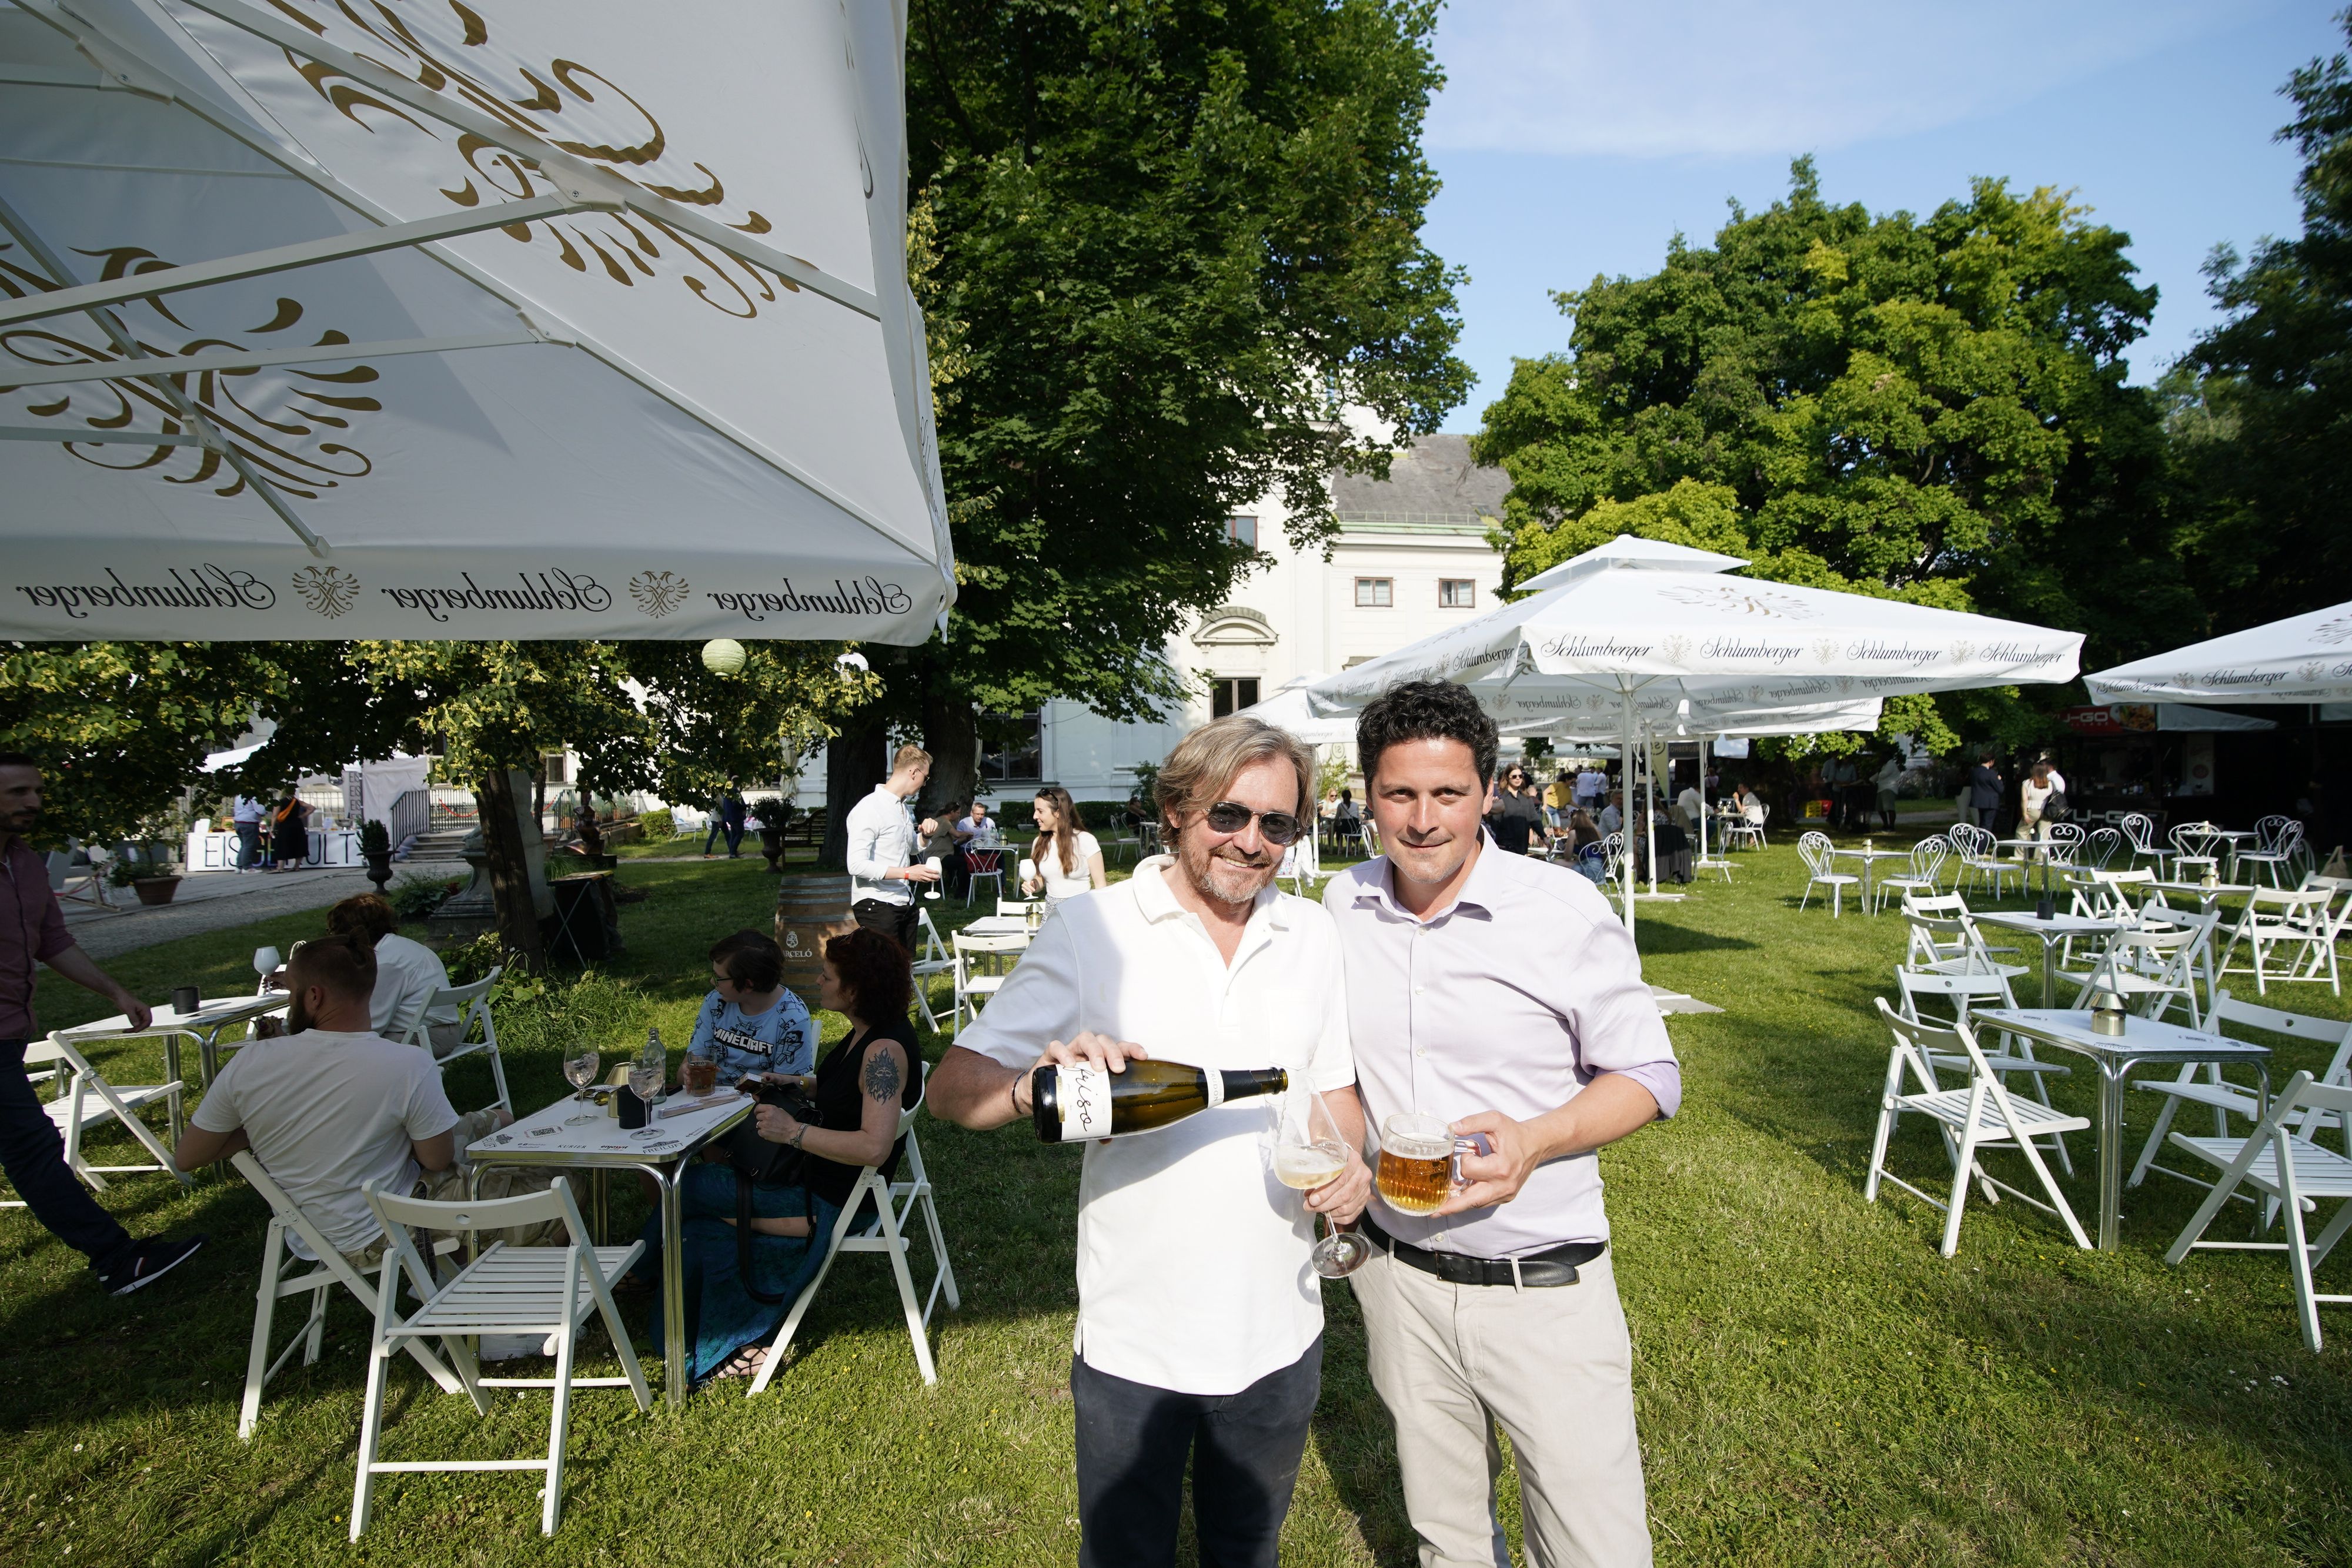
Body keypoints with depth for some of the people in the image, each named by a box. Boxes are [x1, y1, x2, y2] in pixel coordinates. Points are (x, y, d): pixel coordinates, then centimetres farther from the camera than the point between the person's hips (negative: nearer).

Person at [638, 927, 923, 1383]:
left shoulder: (884, 1049, -29)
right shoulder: (865, 1032, 2)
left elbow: (874, 1146, -36)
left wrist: (794, 1132, -29)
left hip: (833, 1204, -9)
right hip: (819, 1175, 9)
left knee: (689, 1189, 0)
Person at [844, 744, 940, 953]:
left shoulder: (904, 808, 17)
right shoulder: (869, 809, -13)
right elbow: (857, 865, -22)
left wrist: (926, 834, 12)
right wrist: (907, 873, -24)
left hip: (904, 903, 9)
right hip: (876, 905, -9)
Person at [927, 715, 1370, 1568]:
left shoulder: (1312, 933, 0)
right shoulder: (1090, 928, -13)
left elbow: (1334, 1088, 9)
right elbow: (952, 1085, -16)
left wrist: (1348, 1162, -12)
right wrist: (1035, 1086, -36)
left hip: (1278, 1332, 4)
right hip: (1133, 1343, -3)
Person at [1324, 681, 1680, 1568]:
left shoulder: (1564, 910, -14)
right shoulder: (1342, 906, -2)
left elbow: (1649, 1077, -7)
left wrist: (1535, 1140, -23)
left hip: (1543, 1288, -3)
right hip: (1399, 1279, 4)